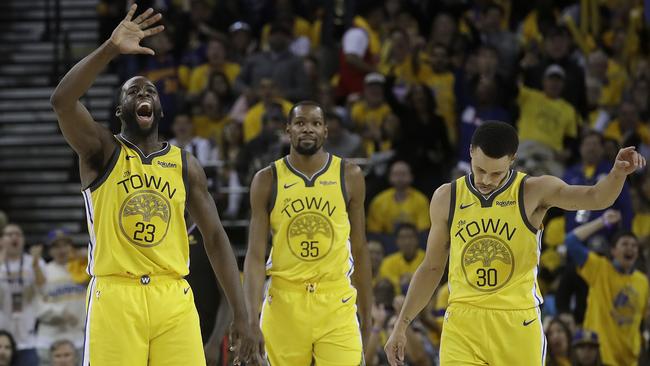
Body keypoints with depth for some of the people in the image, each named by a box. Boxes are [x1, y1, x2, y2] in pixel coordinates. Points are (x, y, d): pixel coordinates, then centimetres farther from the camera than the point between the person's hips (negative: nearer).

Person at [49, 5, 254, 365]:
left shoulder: (185, 164, 13)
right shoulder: (102, 151, 4)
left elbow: (215, 238, 11)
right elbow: (62, 101, -15)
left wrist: (241, 314, 3)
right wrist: (111, 48, -26)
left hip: (173, 299, 3)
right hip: (115, 297, -3)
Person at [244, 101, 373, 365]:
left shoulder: (349, 176, 3)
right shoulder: (267, 180, 1)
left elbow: (360, 250, 10)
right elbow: (255, 256, -1)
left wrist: (366, 315, 9)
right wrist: (252, 318, -11)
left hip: (337, 303, 0)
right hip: (284, 303, 0)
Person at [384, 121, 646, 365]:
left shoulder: (534, 191, -4)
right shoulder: (446, 198, 3)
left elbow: (594, 198, -19)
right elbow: (431, 268, 13)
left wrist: (618, 174, -40)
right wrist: (401, 325, 11)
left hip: (518, 326, -1)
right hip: (462, 326, 1)